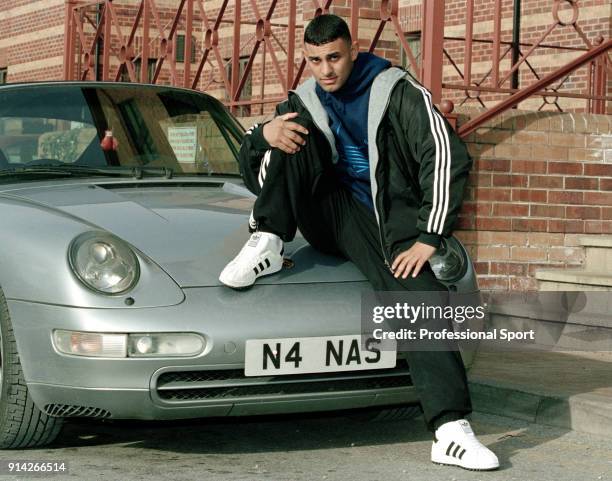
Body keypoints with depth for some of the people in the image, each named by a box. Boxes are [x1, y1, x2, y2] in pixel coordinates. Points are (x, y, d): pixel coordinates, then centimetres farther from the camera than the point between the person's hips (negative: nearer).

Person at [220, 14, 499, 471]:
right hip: (332, 215, 3)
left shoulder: (398, 91, -3)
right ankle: (267, 245, -17)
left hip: (386, 222, -3)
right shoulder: (303, 101, 10)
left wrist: (428, 238, -18)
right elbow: (255, 175, 10)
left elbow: (447, 157, -11)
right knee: (295, 129, -14)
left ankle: (452, 432, -35)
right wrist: (263, 135, -16)